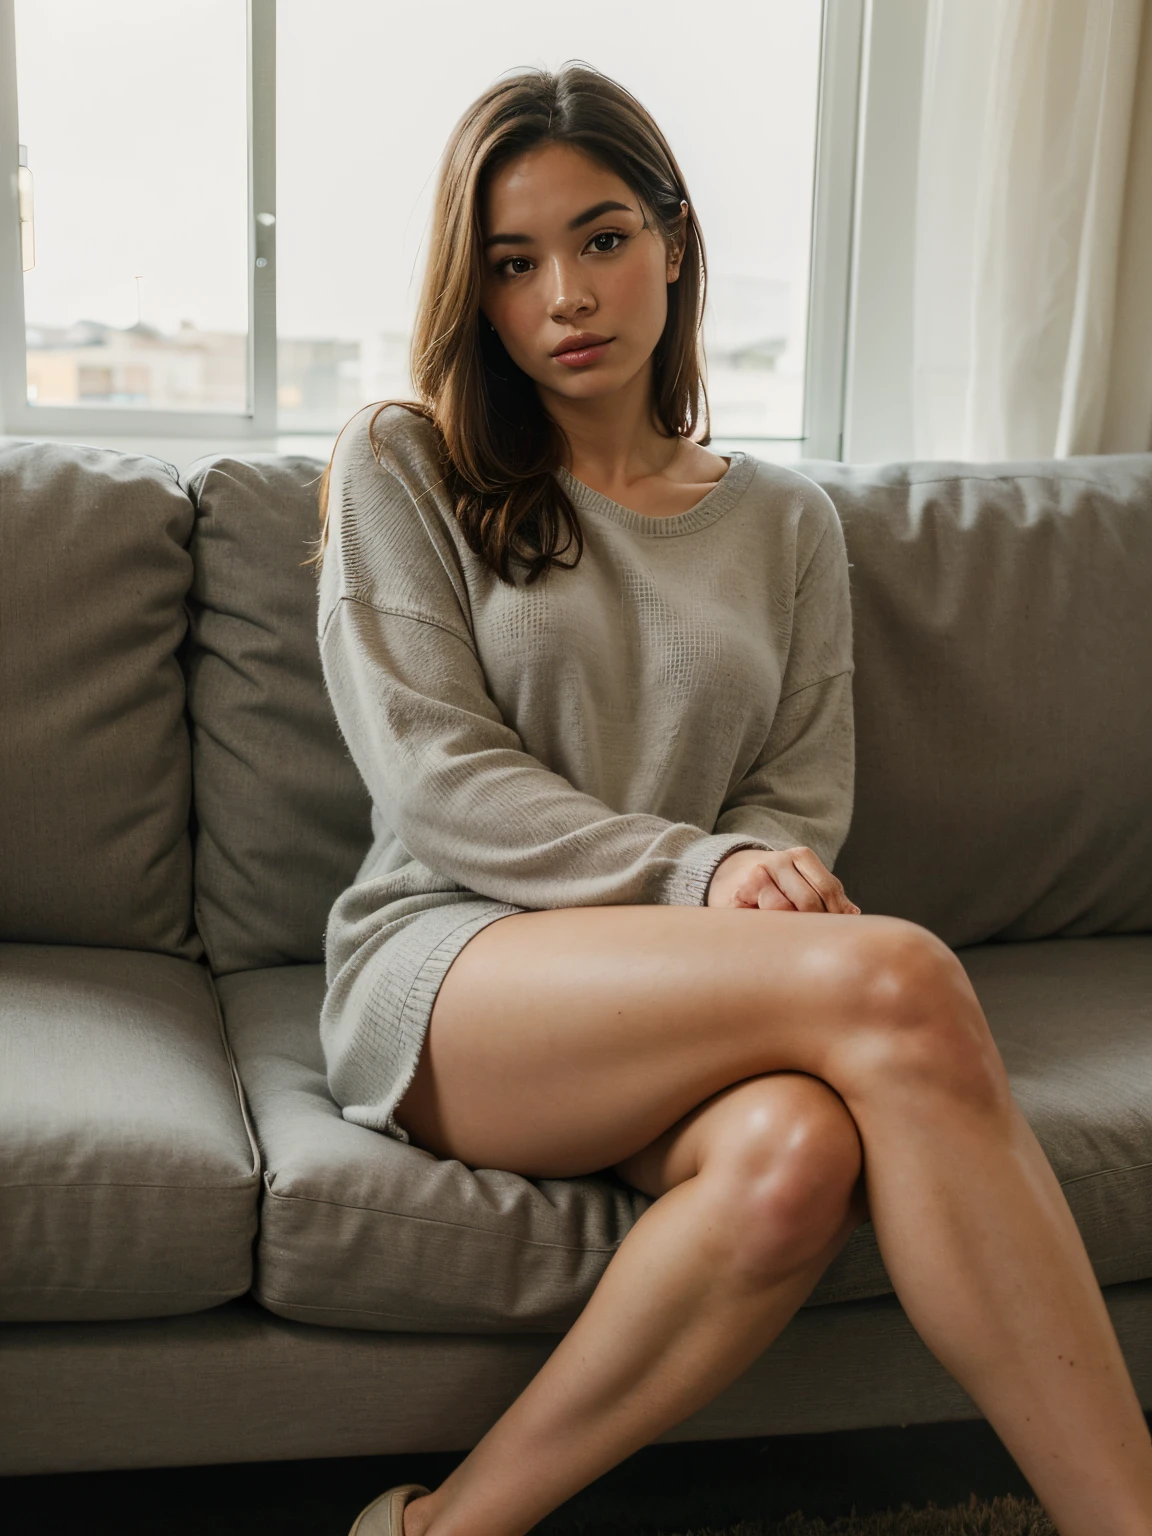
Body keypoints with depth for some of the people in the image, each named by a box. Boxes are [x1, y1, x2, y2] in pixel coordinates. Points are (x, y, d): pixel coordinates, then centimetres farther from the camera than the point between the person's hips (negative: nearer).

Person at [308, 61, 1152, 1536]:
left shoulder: (786, 521, 18)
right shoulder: (399, 469, 8)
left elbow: (803, 803, 13)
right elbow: (437, 780, -3)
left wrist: (760, 876, -12)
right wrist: (695, 873, -15)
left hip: (676, 996, 3)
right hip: (442, 976, -3)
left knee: (803, 1152, -36)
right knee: (899, 979, -31)